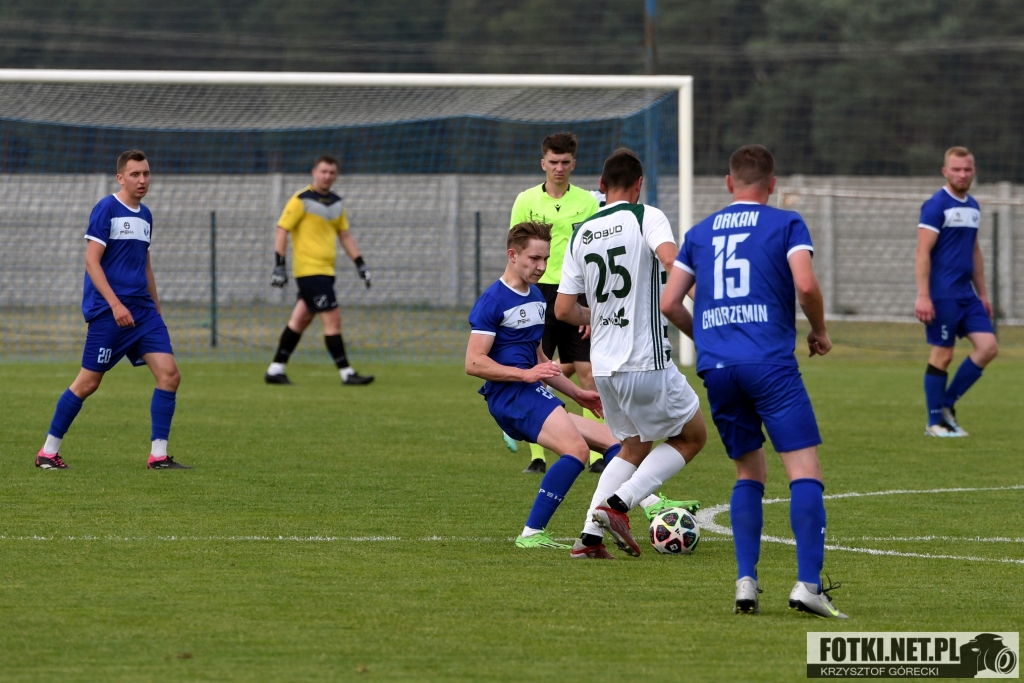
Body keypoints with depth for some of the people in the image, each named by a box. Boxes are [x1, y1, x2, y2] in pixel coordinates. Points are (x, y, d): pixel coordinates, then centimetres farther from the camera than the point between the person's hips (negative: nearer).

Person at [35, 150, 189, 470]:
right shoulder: (106, 209, -8)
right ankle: (49, 451, 11)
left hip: (142, 310, 7)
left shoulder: (144, 215, 15)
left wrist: (156, 310, 22)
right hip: (108, 311, -7)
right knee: (88, 382, -3)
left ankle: (159, 455, -3)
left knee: (169, 374, -7)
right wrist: (116, 304, -20)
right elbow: (91, 261, -13)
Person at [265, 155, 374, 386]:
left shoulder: (336, 203, 14)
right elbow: (281, 231, -11)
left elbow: (345, 236, 22)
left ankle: (275, 370, 16)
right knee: (333, 319, -10)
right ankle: (346, 373, -7)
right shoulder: (301, 200, -9)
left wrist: (360, 264, 15)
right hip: (309, 270, -8)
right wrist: (279, 266, -17)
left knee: (300, 320, 10)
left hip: (325, 271, 8)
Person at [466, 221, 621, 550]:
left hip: (536, 398, 10)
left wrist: (577, 393, 27)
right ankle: (531, 534, -27)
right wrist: (525, 374, -21)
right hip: (509, 396, -10)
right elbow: (474, 362, -14)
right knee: (576, 448, -27)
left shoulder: (536, 298, 20)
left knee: (611, 440, 6)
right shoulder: (493, 301, -8)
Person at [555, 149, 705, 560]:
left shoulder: (582, 233, 11)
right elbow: (671, 259, -27)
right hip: (647, 362, -6)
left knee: (634, 447, 23)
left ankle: (590, 536, 9)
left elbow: (563, 309, 10)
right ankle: (618, 505, -3)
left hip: (603, 364, 6)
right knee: (692, 436, 12)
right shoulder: (646, 217, -5)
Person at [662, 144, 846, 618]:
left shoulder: (700, 233, 18)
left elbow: (669, 303, 14)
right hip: (770, 362, -5)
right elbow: (805, 285, -10)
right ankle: (808, 584, -19)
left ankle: (746, 582, 5)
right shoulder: (786, 225, 6)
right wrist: (820, 333, 8)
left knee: (749, 472, 17)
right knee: (805, 472, -6)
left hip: (716, 367, 5)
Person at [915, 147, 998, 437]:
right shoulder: (936, 205, -10)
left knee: (988, 347, -2)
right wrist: (923, 296, -20)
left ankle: (947, 404, 10)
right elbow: (923, 253, -14)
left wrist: (982, 293, 20)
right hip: (942, 296, -7)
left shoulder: (973, 206, 14)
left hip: (967, 294, 7)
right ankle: (935, 422, 8)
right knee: (942, 355, -3)